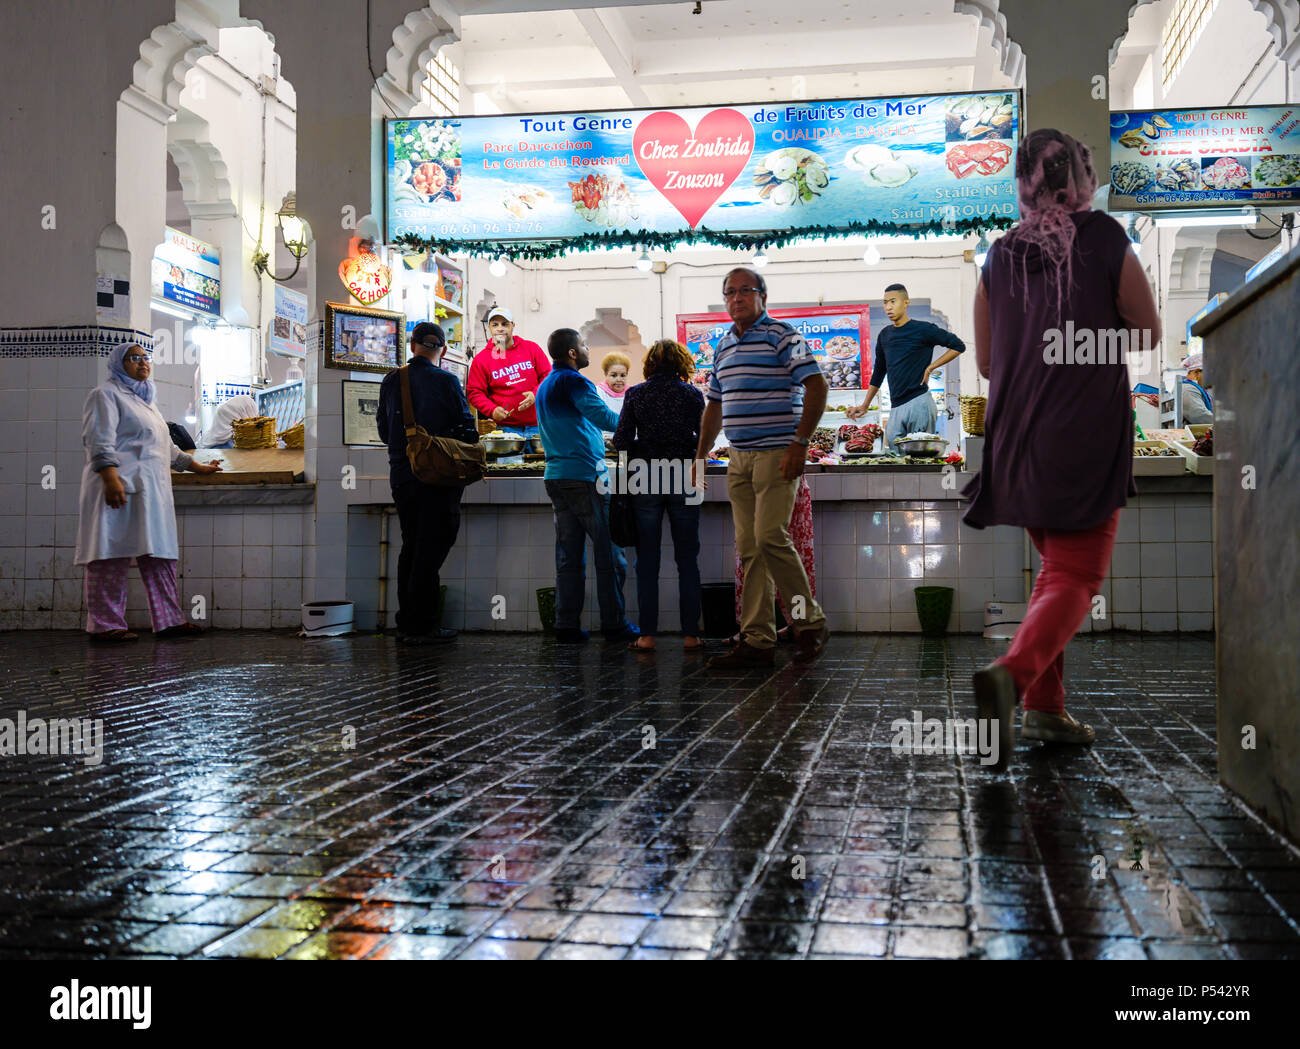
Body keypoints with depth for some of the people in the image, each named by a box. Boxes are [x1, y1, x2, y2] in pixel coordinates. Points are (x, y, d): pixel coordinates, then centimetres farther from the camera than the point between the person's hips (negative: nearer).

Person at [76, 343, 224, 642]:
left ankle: (169, 620, 6)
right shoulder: (106, 394, 1)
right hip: (120, 488, -9)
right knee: (111, 556, -9)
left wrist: (198, 467, 37)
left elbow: (167, 448, 37)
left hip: (151, 491, 9)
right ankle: (105, 625, -7)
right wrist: (111, 479, -24)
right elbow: (100, 441, -12)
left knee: (159, 556, 4)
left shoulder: (145, 401, 28)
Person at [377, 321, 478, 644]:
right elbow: (466, 428, -7)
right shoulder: (445, 381, -10)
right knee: (432, 548, -1)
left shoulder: (390, 381, 5)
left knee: (411, 547, 14)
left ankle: (406, 623, 17)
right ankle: (422, 626, 0)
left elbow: (383, 430, 12)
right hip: (437, 477, -5)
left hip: (400, 476, 5)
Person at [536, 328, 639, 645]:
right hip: (584, 476, -9)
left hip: (556, 476, 9)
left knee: (569, 556, 8)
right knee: (609, 554, -2)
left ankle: (566, 626, 6)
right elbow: (603, 417, -16)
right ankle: (613, 624, 0)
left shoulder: (544, 385, 20)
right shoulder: (573, 382, -9)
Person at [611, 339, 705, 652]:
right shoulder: (692, 394, 0)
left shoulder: (635, 394, 0)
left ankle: (647, 635, 4)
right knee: (687, 560, 7)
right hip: (683, 477, 0)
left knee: (647, 560, 6)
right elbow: (705, 438, 2)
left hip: (646, 481, 0)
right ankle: (690, 634, 7)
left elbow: (621, 441, -3)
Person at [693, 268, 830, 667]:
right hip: (739, 458, 7)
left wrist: (800, 443, -17)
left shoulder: (781, 335, -3)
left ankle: (811, 622, 2)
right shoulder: (723, 345, 19)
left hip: (777, 454, -7)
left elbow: (816, 386, -10)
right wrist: (701, 454, 23)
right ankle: (757, 640, 5)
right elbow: (715, 404, 27)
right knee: (748, 547, 3)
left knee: (770, 537, -15)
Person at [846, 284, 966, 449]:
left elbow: (958, 346, 3)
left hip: (919, 403, -6)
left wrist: (930, 368, -4)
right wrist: (864, 406, 24)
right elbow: (878, 372, 25)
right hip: (895, 408, 6)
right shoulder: (884, 336, 16)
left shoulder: (923, 330, -2)